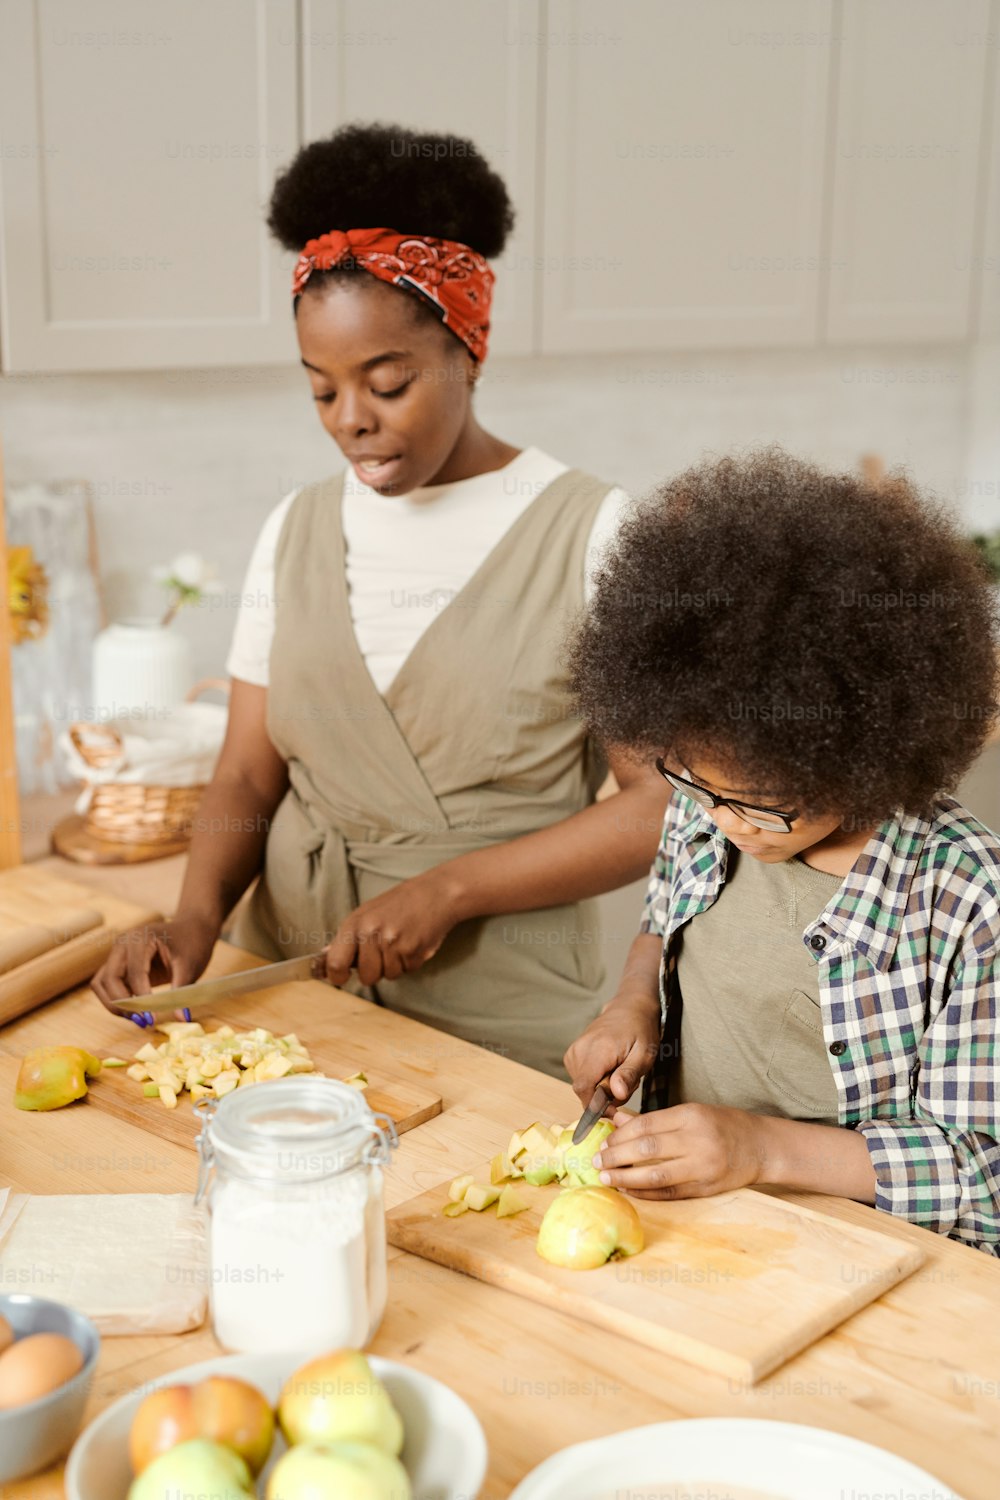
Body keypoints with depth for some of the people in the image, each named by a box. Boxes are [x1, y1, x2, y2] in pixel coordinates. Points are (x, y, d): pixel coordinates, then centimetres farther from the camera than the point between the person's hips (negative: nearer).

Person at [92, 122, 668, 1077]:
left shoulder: (589, 531, -10)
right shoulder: (298, 531, 5)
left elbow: (665, 802, -12)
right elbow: (249, 776, 5)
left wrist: (449, 889, -19)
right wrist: (196, 920, -13)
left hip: (500, 1016, -3)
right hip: (290, 980, 4)